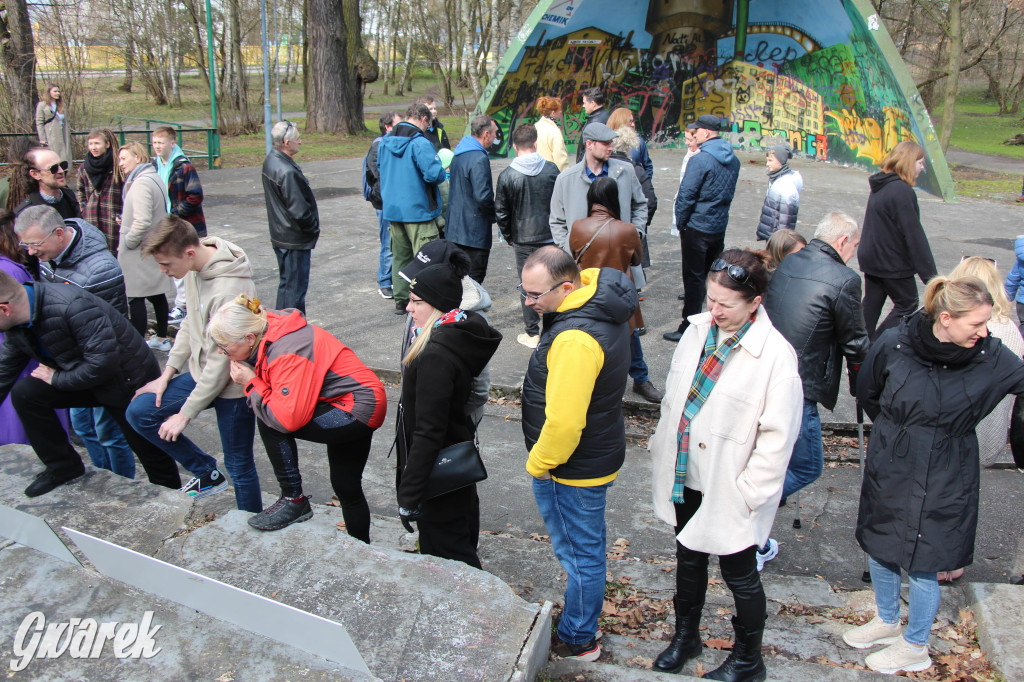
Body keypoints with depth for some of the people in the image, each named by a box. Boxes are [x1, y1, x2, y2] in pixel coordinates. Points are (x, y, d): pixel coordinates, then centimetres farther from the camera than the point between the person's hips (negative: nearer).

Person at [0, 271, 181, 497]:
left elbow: (104, 362, -34)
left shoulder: (72, 305, -33)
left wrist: (58, 379, -21)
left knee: (150, 451, 4)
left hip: (130, 381, -7)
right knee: (24, 393, -9)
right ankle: (62, 465, 6)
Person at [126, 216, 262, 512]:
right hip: (201, 372, 9)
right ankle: (207, 473, 18)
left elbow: (221, 362, -26)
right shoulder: (194, 269, -3)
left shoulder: (228, 292, -31)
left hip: (231, 385, -9)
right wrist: (168, 373, 7)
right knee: (139, 412, 6)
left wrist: (185, 414, -17)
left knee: (239, 466, 4)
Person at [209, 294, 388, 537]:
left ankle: (294, 500, -6)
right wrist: (252, 381, -10)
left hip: (360, 408, -10)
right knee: (347, 489, 22)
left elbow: (288, 418, -32)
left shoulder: (288, 353, -29)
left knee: (269, 422, -21)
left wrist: (251, 383, -20)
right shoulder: (266, 330, -2)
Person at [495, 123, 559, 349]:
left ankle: (532, 334, 12)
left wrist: (509, 236, 10)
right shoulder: (551, 169, -4)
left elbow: (501, 212, -4)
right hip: (551, 236, 2)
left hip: (523, 240, -2)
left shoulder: (507, 176, -9)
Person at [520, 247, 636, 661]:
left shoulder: (575, 339, -33)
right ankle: (585, 619, 44)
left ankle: (576, 641, 29)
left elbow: (563, 421, -32)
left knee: (579, 553, 9)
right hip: (598, 455, 10)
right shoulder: (602, 305, 0)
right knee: (586, 548, 25)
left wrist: (538, 464, -15)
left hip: (573, 470, -10)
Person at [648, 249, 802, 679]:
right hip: (685, 478, 6)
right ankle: (686, 635, 49)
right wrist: (663, 450, 9)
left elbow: (778, 435, -18)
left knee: (739, 575, 15)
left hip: (729, 491, -6)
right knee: (688, 559, 24)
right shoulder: (697, 329, -2)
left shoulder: (775, 356, -21)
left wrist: (747, 493, -17)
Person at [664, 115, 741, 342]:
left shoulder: (700, 160, -18)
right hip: (720, 226, 7)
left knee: (694, 278, -1)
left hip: (697, 227, -7)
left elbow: (686, 195, -17)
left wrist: (680, 223, -5)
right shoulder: (733, 160, 6)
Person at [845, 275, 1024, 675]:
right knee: (879, 548, 18)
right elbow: (867, 393, 4)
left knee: (923, 563, 7)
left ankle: (915, 647, 30)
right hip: (889, 470, 2)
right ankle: (887, 621, 43)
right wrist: (896, 431, 8)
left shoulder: (990, 357, -13)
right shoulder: (894, 344, -13)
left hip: (945, 478, -2)